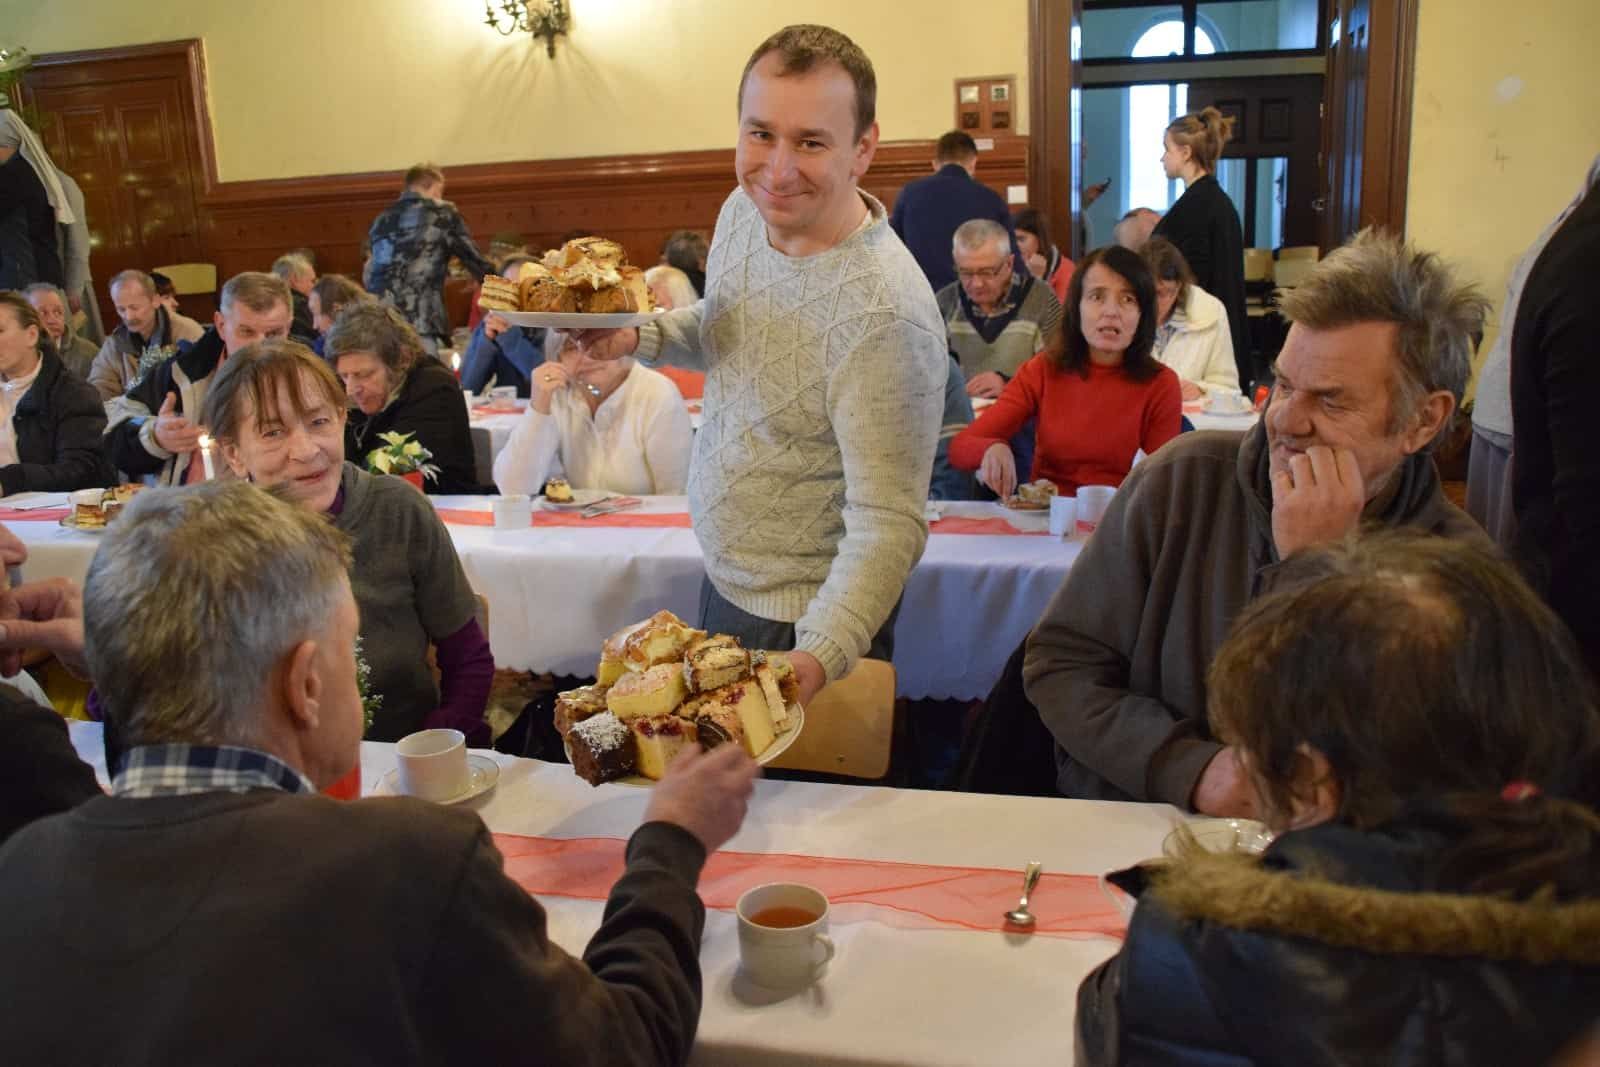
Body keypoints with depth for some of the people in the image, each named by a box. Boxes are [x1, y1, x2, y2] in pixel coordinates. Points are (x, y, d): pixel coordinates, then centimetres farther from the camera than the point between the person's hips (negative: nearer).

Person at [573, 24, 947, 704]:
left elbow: (888, 523, -29)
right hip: (722, 578, 8)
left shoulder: (885, 315, -32)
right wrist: (637, 335, -5)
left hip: (807, 625, -8)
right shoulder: (744, 209, -6)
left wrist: (821, 656, -43)